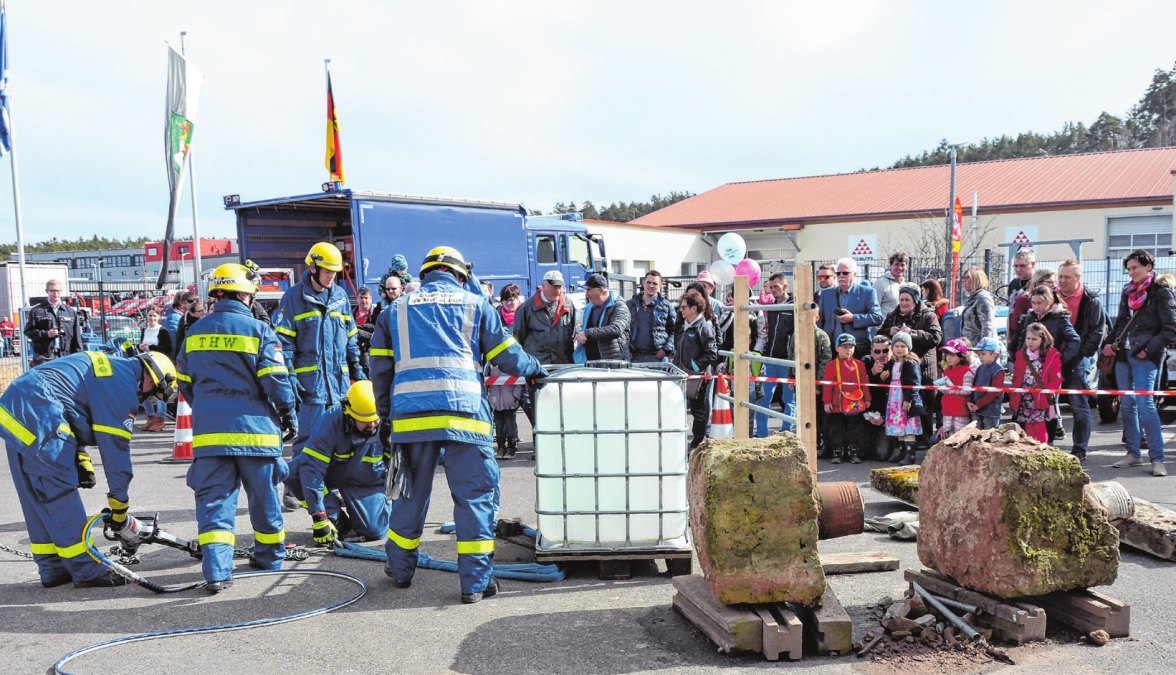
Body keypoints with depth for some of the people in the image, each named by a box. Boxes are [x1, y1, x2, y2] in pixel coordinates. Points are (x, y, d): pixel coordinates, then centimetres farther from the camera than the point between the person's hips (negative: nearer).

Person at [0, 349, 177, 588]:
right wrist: (120, 508, -1)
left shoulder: (108, 367, 18)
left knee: (38, 497, 16)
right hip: (36, 421, -11)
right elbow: (115, 447, -9)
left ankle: (53, 569, 26)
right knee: (61, 495, -4)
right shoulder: (123, 383, -11)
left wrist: (81, 461, 15)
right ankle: (87, 572, 4)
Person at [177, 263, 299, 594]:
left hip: (208, 430, 3)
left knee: (214, 497, 4)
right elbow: (276, 380, -10)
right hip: (254, 428, -3)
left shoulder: (195, 332, 9)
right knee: (263, 495, 13)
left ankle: (216, 570, -6)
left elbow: (184, 382, 15)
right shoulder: (259, 331, -6)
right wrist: (289, 416, 3)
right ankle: (270, 556, 27)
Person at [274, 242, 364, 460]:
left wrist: (356, 368, 18)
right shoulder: (294, 297, -1)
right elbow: (283, 339, -3)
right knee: (309, 435, -7)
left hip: (339, 377, 5)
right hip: (310, 379, -5)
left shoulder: (340, 296, 14)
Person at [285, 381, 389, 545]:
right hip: (332, 474, 1)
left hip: (368, 484, -1)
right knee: (293, 470, -27)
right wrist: (318, 516, -33)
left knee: (374, 531, -24)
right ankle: (336, 518, -11)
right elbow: (312, 467, -30)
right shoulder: (332, 420, -28)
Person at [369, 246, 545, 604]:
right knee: (475, 494, 4)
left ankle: (401, 568, 31)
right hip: (463, 412, -3)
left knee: (411, 492, 18)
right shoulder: (474, 304, 11)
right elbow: (507, 356, 12)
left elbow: (381, 368, 18)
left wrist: (385, 416, 26)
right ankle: (476, 582, 4)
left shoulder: (396, 309, 19)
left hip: (410, 413, 3)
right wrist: (535, 368, 31)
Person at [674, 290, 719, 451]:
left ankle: (697, 443, 13)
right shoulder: (684, 326, 13)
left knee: (699, 410, 4)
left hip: (698, 376, -8)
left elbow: (711, 354, -17)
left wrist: (696, 366, -20)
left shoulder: (704, 327, -13)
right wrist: (676, 365, 15)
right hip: (683, 375, 8)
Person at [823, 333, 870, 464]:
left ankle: (853, 452, 16)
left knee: (854, 428, 7)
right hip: (838, 404, -2)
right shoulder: (831, 365, -2)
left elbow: (865, 382, 10)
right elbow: (827, 384, -3)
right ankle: (837, 453, 12)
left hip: (855, 404, 2)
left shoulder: (859, 365, 7)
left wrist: (867, 399, 7)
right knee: (837, 429, 4)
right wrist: (827, 402, -6)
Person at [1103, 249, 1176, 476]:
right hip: (1123, 354, 7)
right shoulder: (1128, 291, 16)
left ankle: (1157, 458, -7)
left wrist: (1149, 350, -14)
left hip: (1145, 357, -6)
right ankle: (1133, 454, 15)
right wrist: (1108, 343, 7)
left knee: (1144, 403, -13)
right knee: (1128, 404, 8)